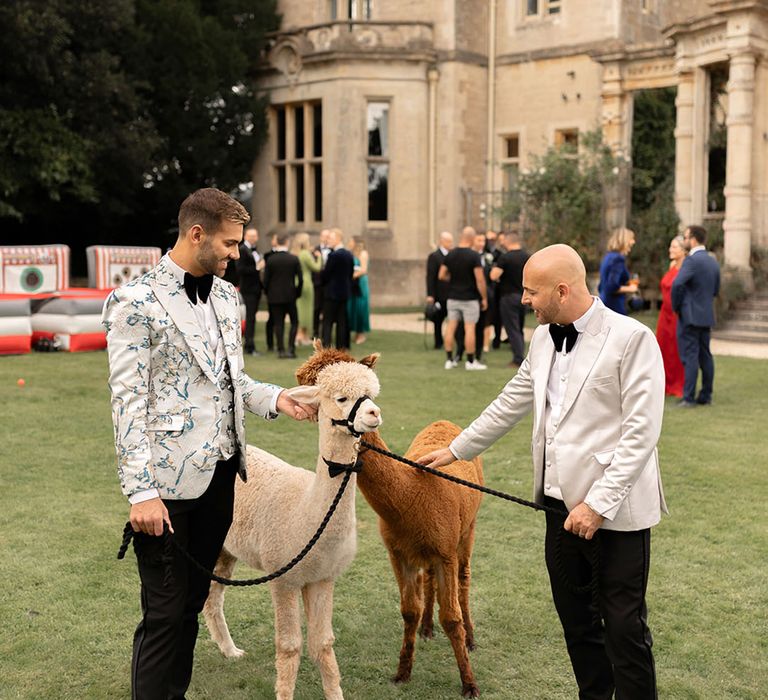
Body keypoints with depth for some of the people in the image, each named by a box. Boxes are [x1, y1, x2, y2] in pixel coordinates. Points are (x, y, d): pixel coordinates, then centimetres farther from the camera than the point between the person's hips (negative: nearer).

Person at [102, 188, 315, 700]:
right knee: (165, 612, 1)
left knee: (192, 602, 16)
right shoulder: (136, 302, -11)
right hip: (170, 479, -7)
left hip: (220, 470, 7)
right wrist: (141, 492, -18)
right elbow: (128, 400, -14)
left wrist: (275, 398, 3)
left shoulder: (226, 295, 11)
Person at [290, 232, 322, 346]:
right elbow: (317, 268, -11)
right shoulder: (306, 254, -15)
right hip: (306, 284, -6)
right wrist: (318, 257, 5)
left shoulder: (292, 254, 3)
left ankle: (297, 335, 11)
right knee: (306, 308, 4)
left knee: (297, 309, 11)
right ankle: (305, 336, 8)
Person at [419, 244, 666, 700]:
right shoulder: (544, 338, 8)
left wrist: (599, 503, -20)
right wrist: (457, 450, 25)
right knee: (576, 619, 16)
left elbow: (641, 432, -18)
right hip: (563, 506, 7)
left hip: (616, 511, -7)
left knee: (625, 628, 1)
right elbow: (511, 404, 20)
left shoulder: (633, 338, -15)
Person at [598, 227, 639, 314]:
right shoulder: (618, 259, -13)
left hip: (605, 304, 9)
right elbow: (612, 287, -22)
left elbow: (601, 287, 19)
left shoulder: (608, 257, 14)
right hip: (615, 307, -9)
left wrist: (626, 284, 17)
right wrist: (629, 289, -7)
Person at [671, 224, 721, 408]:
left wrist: (676, 306, -11)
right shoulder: (713, 262, 12)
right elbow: (716, 290, 19)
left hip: (690, 315, -8)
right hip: (707, 316, 8)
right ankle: (706, 396, 17)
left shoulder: (692, 260, -15)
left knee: (690, 356, -6)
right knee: (705, 355, 12)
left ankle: (688, 397, -6)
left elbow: (677, 284, -26)